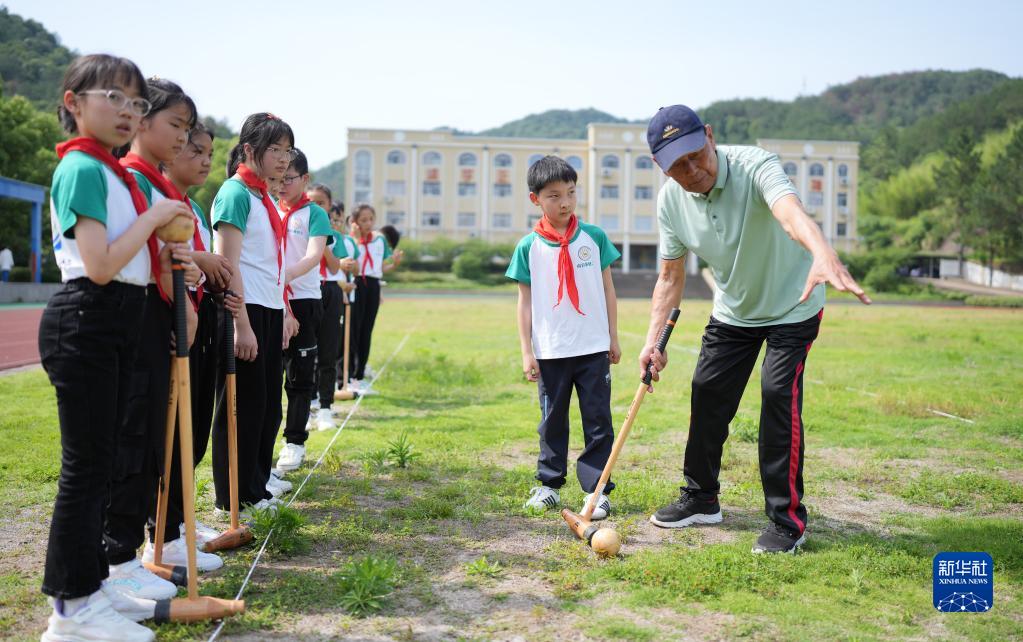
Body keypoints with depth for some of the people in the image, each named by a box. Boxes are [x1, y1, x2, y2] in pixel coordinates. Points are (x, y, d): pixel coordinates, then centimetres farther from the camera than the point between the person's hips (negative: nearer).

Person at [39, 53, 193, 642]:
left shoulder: (116, 173, 17)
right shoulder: (82, 169, -12)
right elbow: (99, 267, -21)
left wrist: (165, 260, 2)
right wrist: (153, 218, -12)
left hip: (119, 325, 10)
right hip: (85, 324, -10)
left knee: (102, 460, 15)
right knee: (86, 465, -4)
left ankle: (91, 583, 27)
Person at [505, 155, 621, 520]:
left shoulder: (594, 237, 0)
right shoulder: (528, 246, -2)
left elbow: (607, 289, 7)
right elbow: (525, 301, 1)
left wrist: (613, 337, 6)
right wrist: (526, 351, -2)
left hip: (593, 348, 0)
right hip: (550, 351, 0)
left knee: (598, 421, 3)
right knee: (552, 421, 12)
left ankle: (597, 489, 12)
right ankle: (549, 483, 26)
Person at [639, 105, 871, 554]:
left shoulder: (754, 166, -30)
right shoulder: (670, 200, -13)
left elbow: (791, 212, -52)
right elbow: (671, 276, -2)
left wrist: (823, 255, -73)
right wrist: (653, 341, -9)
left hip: (792, 306, -5)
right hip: (732, 312, 6)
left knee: (779, 394, -16)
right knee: (707, 394, 7)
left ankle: (787, 520, -3)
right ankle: (701, 499, 26)